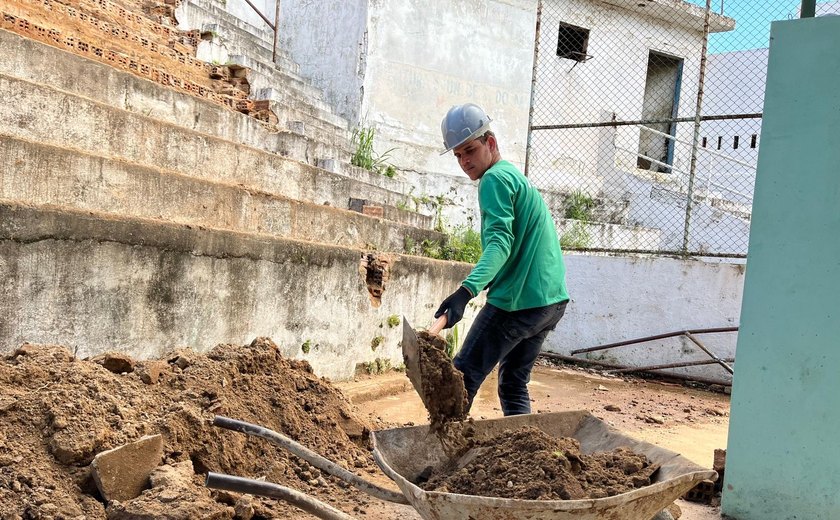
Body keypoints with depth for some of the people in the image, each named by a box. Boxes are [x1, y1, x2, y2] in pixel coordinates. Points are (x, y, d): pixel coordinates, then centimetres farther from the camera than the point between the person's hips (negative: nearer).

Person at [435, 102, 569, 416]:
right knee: (514, 385, 17)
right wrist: (483, 284, 28)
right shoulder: (517, 176, 21)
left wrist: (466, 291, -38)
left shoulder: (495, 179, -9)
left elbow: (500, 241, -25)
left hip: (517, 303, -10)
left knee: (462, 379, -3)